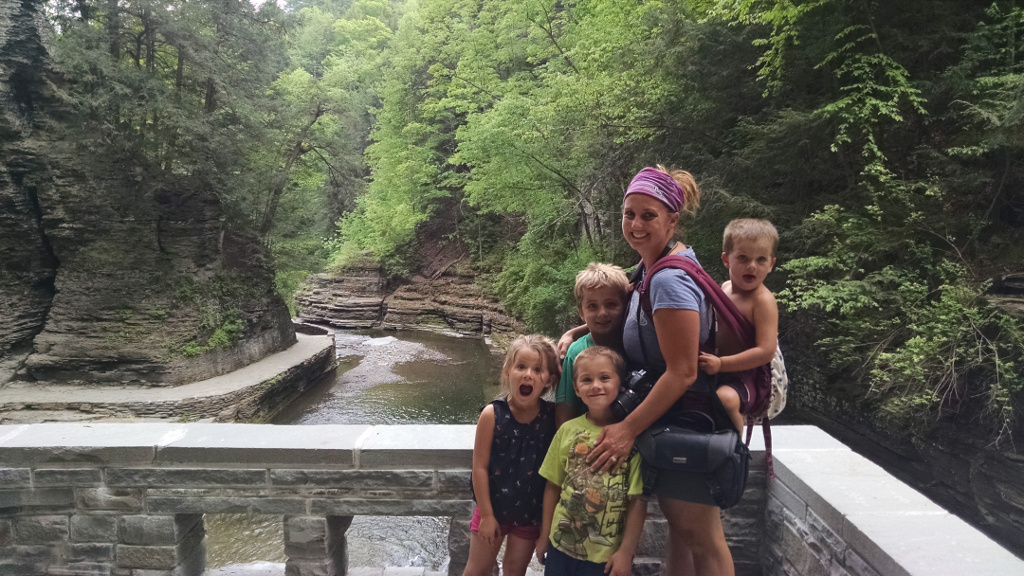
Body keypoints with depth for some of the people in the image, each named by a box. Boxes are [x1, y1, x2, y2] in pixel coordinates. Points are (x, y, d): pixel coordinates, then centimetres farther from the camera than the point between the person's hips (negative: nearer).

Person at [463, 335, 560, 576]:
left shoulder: (553, 416, -14)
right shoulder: (493, 414, -19)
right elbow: (480, 467, -15)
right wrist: (486, 515, -11)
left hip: (533, 510, 2)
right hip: (494, 507, -1)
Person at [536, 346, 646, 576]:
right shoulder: (568, 430, -3)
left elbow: (638, 501, -11)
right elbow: (553, 487, 4)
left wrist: (626, 552, -10)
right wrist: (545, 535, 8)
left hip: (607, 555, -2)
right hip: (561, 544, 3)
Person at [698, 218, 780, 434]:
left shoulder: (763, 300, -17)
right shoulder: (724, 289, 6)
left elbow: (766, 351, -25)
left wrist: (721, 364, -27)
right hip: (722, 373, 8)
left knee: (725, 397, -35)